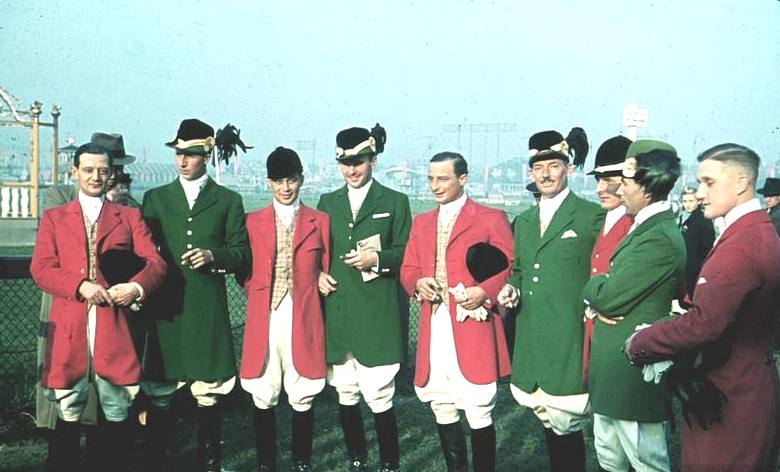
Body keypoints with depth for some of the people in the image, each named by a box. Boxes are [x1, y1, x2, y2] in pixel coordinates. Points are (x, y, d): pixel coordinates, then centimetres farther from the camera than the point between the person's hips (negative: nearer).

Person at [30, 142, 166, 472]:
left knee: (117, 414, 5)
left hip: (115, 327, 0)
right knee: (67, 414, 5)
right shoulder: (54, 218, 14)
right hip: (69, 329, 0)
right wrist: (80, 286, -14)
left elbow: (155, 263, 5)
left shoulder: (130, 217, 14)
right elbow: (40, 268, 3)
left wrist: (137, 286, -17)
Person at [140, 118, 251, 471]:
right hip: (164, 308, 1)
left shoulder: (228, 201, 9)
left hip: (208, 308, -1)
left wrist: (214, 255, -11)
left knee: (208, 395, 4)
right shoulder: (155, 198, 13)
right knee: (158, 394, 2)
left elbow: (242, 253, 7)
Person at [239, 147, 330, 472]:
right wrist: (259, 295, 1)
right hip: (264, 321, 1)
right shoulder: (252, 222, 9)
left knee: (302, 397, 4)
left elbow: (326, 270, 11)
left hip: (303, 321, -1)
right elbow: (244, 272, 13)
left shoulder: (319, 221, 7)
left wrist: (312, 289, 0)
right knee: (263, 397, 6)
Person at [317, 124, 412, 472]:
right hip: (337, 314, 4)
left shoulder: (395, 202, 5)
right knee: (345, 395, 11)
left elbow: (405, 254, 2)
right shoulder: (327, 203, 15)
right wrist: (318, 275, 0)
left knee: (379, 397, -5)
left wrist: (377, 259, -15)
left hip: (377, 316, -4)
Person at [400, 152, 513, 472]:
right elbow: (408, 269, 19)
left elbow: (511, 267, -2)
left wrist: (484, 292, -17)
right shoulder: (421, 222, 18)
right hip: (433, 329, 5)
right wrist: (418, 284, -3)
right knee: (443, 411, 12)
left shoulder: (491, 219, 2)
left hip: (472, 328, -5)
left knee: (478, 414, -2)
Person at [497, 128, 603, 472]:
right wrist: (512, 289, 6)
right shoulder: (523, 221, 17)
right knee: (547, 423, 13)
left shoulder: (592, 216, -3)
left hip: (569, 340, -6)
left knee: (564, 424, -5)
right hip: (530, 339, 6)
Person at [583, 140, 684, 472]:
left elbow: (606, 297, -21)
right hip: (612, 371, 10)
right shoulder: (644, 228, 11)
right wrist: (599, 303, -6)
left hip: (634, 376, -10)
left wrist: (594, 286, 0)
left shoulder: (660, 239, -22)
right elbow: (601, 290, 15)